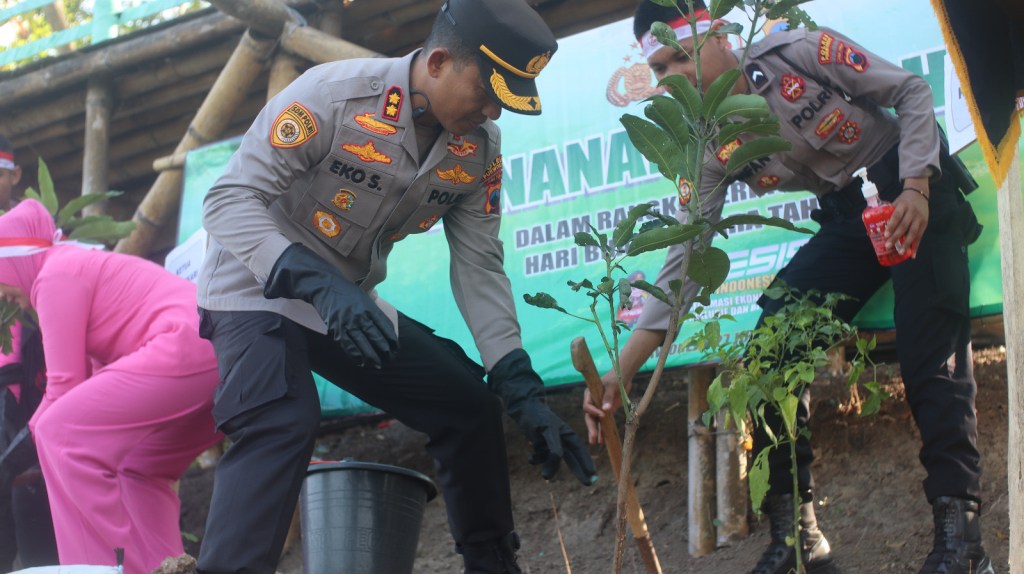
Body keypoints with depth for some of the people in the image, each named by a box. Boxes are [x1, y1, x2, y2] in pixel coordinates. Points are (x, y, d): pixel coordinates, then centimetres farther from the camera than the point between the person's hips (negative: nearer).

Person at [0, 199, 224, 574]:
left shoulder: (56, 273, -1)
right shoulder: (82, 264, 29)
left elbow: (65, 382, -4)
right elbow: (99, 378, 27)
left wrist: (38, 431, 11)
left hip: (191, 346, -11)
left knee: (61, 434, -10)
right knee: (140, 469, 24)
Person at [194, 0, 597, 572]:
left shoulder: (480, 149, -7)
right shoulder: (333, 95, -26)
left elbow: (479, 268, -3)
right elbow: (230, 200, -26)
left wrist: (522, 389, -13)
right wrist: (318, 283, -40)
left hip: (351, 305, 7)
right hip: (259, 288, -7)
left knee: (469, 401, 4)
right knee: (284, 423, -31)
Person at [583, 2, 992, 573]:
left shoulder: (801, 52, -19)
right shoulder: (710, 151, -6)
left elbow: (912, 91, -9)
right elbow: (684, 264, -8)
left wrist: (916, 187, -22)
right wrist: (622, 371, -16)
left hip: (913, 188, -5)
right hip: (849, 215, 5)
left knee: (930, 354, -20)